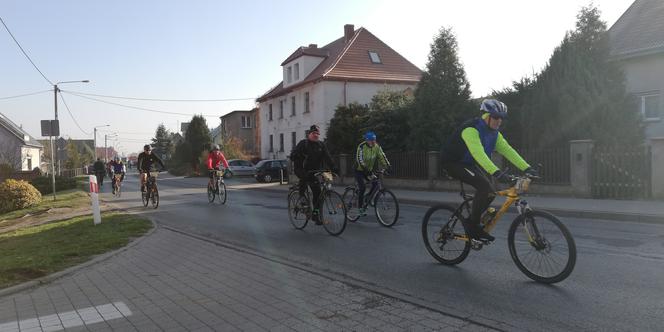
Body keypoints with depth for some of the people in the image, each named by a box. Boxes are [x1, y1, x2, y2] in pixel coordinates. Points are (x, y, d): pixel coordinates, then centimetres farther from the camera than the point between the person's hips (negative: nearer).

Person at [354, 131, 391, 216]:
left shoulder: (377, 147, -9)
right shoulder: (361, 147, -25)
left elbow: (382, 156, -9)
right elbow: (360, 161, -32)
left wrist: (388, 166, -24)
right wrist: (368, 172, -40)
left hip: (369, 170, 5)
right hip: (359, 170, -5)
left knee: (376, 184, -12)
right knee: (362, 187, -17)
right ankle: (360, 207, -1)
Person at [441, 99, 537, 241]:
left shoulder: (494, 133, 1)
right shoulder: (471, 129, -27)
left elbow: (508, 151, -4)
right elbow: (479, 153, -40)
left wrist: (527, 168, -15)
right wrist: (496, 172, -50)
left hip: (469, 164, 9)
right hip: (453, 163, -9)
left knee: (489, 191, -4)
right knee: (485, 186, -25)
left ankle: (472, 224, 12)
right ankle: (473, 225, -14)